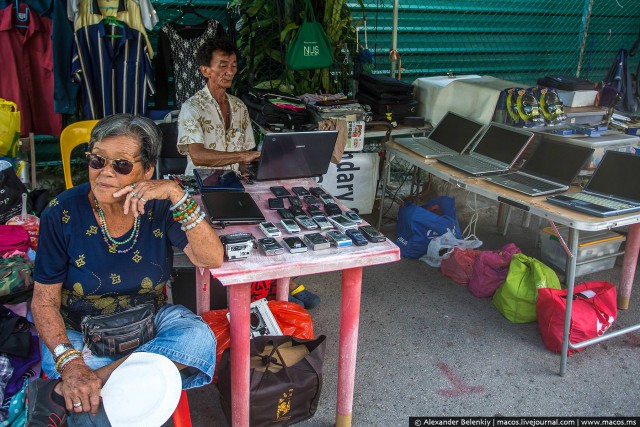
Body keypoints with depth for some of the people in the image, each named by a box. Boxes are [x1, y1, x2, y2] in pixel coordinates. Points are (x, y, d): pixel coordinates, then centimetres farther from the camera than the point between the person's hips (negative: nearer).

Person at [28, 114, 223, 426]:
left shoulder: (159, 207, -10)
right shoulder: (63, 213, -14)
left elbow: (212, 259, -21)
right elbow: (45, 301, -11)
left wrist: (177, 195, -32)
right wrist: (70, 363, -27)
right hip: (78, 331, -3)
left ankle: (60, 392, -25)